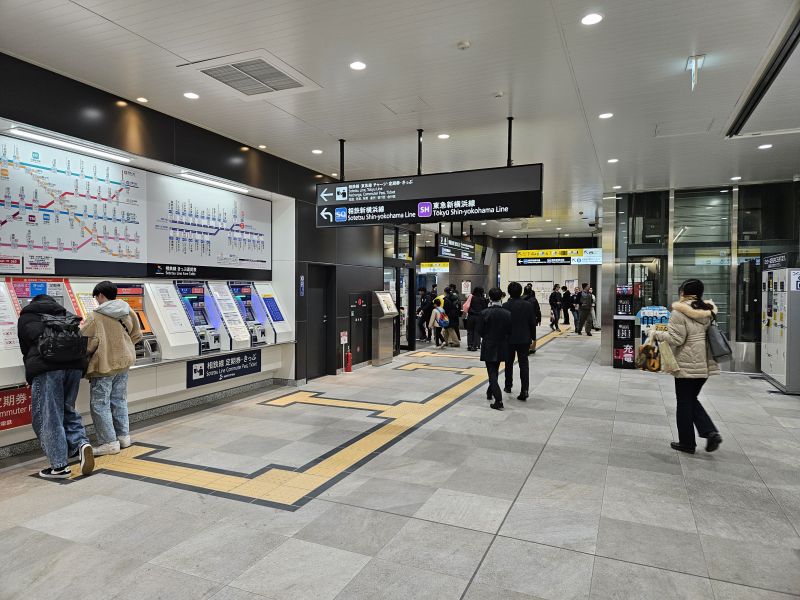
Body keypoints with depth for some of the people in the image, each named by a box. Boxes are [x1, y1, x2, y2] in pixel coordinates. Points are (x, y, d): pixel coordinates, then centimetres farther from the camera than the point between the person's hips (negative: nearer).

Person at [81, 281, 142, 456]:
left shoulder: (95, 316, -14)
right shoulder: (128, 312, 2)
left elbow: (88, 343, -15)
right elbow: (136, 335, 9)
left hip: (104, 364, -6)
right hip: (123, 362, 6)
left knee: (100, 404, 3)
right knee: (119, 400, 17)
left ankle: (109, 442, 4)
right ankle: (123, 436, 23)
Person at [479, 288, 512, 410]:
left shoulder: (485, 313, -15)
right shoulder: (507, 314, -7)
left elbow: (481, 331, -9)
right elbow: (509, 332, -2)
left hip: (488, 348, -4)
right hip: (501, 348, 4)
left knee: (492, 373, -1)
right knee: (495, 372, 21)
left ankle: (498, 400, -12)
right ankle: (490, 392, 38)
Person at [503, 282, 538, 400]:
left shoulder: (506, 306, -10)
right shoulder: (528, 305, -4)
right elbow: (533, 323, -1)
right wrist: (533, 338, 10)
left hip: (509, 339, -1)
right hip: (524, 339, 1)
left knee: (509, 363, 17)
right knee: (523, 364, 1)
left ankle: (508, 386, 30)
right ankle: (524, 390, -11)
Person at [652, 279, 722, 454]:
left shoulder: (679, 312, -14)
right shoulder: (708, 311, 9)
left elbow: (675, 339, -16)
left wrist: (657, 334, -3)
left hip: (687, 364, -7)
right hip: (705, 364, 7)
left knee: (684, 403, 6)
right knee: (692, 399, 20)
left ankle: (687, 442, 16)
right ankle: (711, 432, 6)